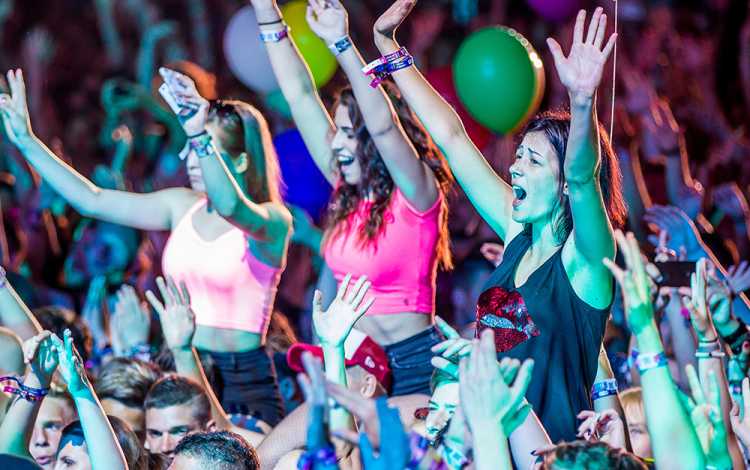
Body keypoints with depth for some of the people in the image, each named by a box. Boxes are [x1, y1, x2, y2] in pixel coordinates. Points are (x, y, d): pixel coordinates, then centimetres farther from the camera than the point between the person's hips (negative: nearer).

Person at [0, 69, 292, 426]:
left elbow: (231, 207, -32)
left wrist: (200, 136, -42)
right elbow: (93, 201, 11)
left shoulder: (273, 220, -7)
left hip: (240, 382, -5)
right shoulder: (182, 207, 11)